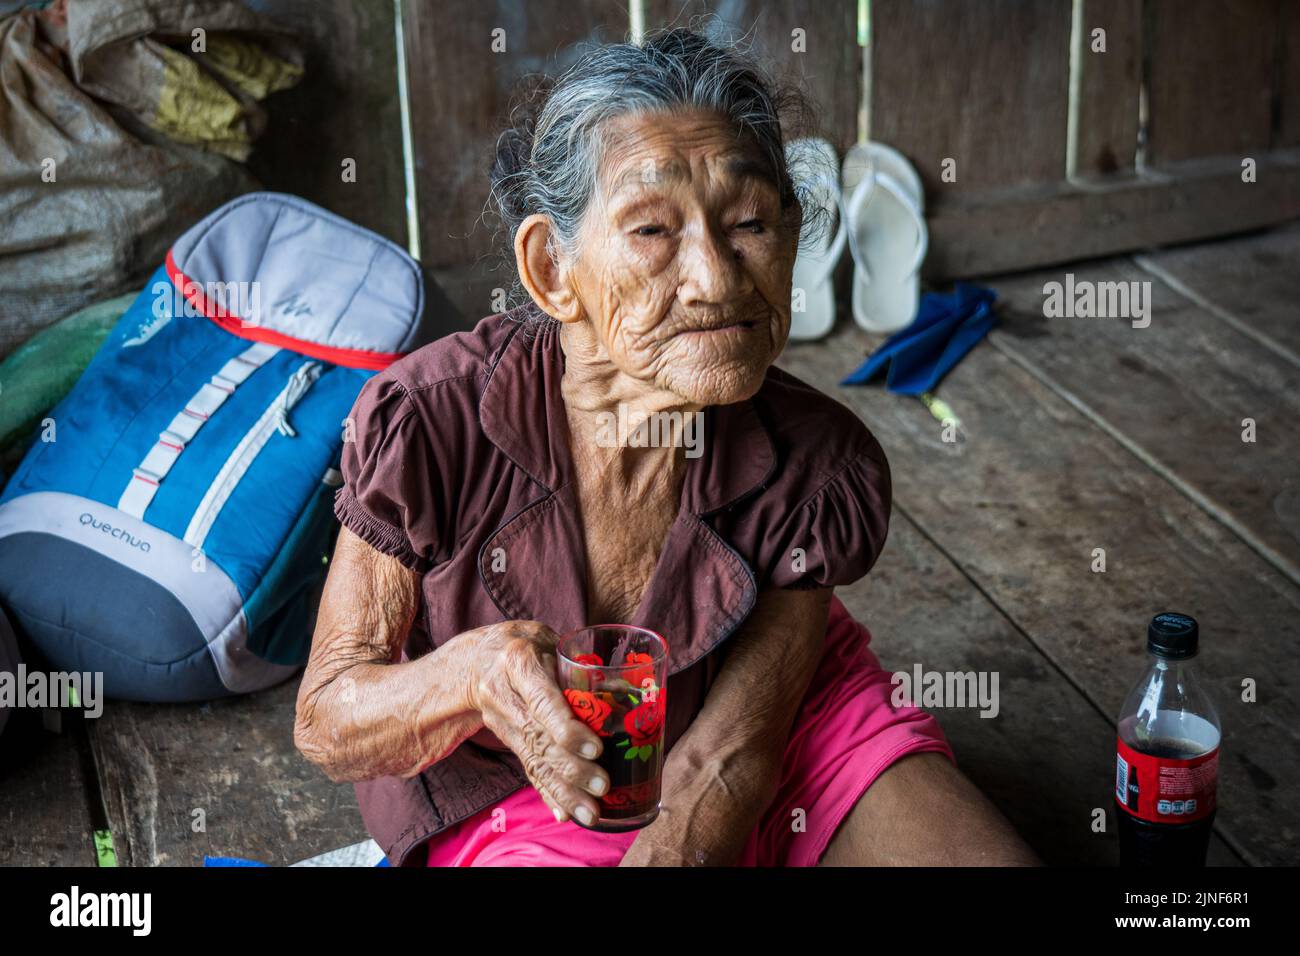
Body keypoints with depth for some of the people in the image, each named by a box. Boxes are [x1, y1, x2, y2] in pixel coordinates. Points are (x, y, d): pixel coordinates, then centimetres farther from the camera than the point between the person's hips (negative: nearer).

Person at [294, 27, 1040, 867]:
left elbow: (727, 761, -17)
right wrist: (473, 674, -42)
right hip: (521, 795, 0)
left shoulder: (822, 471, -23)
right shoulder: (427, 421, -28)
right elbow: (326, 723, -21)